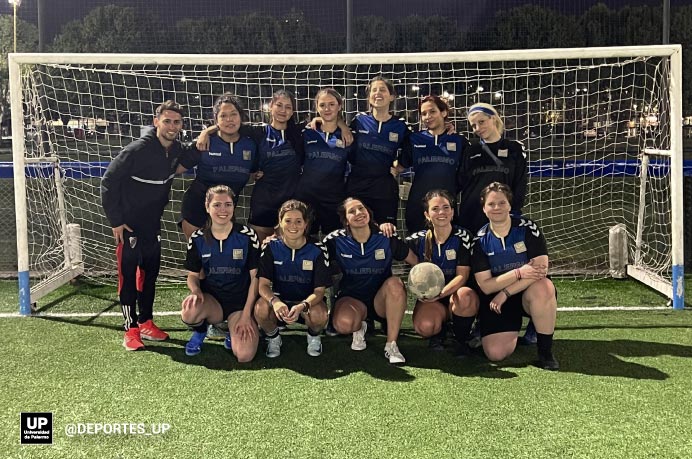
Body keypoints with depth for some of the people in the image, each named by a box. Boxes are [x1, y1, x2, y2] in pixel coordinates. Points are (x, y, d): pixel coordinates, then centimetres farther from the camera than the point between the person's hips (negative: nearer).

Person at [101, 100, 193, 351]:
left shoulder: (176, 149, -3)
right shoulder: (137, 150, -23)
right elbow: (108, 182, -18)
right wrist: (115, 221, -17)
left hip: (153, 224, 7)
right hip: (128, 225, -7)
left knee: (150, 273, 12)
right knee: (128, 276, -2)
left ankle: (146, 324, 24)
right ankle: (131, 330, 6)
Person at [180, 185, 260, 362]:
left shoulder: (247, 236, -8)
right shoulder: (197, 239, -2)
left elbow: (255, 277, -5)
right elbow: (193, 275, 7)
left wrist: (246, 315, -11)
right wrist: (196, 291, -18)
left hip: (241, 302, -2)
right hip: (211, 300, 2)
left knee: (244, 355, -24)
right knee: (189, 310, -35)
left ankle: (234, 331, 13)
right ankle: (199, 331, 4)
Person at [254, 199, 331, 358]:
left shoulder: (317, 250, -12)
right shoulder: (271, 247, -9)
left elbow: (319, 290, -14)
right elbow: (263, 285, -13)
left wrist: (302, 306, -37)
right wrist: (275, 302, -38)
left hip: (308, 300, -1)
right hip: (279, 300, 1)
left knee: (319, 315, -35)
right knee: (261, 309, -32)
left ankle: (314, 336, 3)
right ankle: (273, 337, 2)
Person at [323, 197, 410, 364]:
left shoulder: (387, 239, -7)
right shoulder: (335, 241, -7)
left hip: (381, 301, 1)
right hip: (351, 298, 0)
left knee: (394, 283, -33)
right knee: (343, 323, -35)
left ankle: (391, 346, -23)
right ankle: (359, 328, 6)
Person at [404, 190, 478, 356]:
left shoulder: (463, 237, -7)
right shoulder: (419, 239, 1)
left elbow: (462, 275, -13)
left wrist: (441, 293, -31)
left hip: (454, 293, -1)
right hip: (430, 298, 1)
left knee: (465, 297, -38)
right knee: (424, 326, -31)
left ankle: (461, 340, -9)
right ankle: (439, 331, 9)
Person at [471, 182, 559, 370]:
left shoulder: (528, 229, -7)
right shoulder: (480, 240, -3)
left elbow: (542, 269, -18)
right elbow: (485, 286, -9)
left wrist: (505, 293, -21)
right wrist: (519, 272, -22)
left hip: (527, 294, -1)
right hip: (496, 301, 1)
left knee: (543, 287, -37)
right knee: (495, 353, -18)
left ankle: (545, 351, -20)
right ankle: (514, 331, 19)